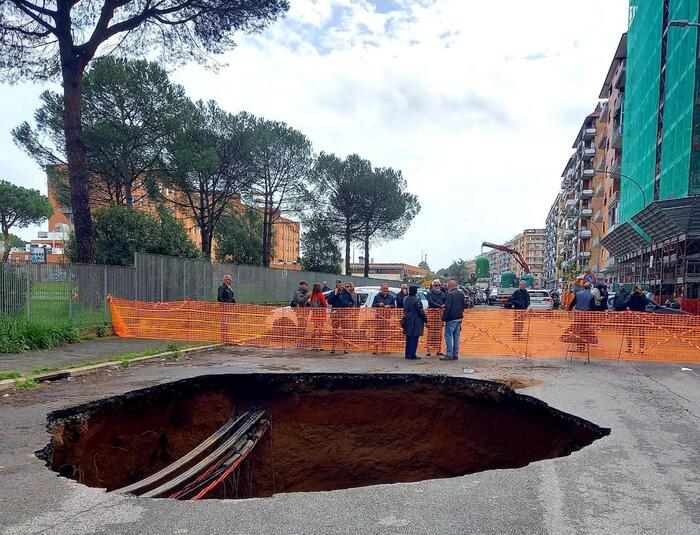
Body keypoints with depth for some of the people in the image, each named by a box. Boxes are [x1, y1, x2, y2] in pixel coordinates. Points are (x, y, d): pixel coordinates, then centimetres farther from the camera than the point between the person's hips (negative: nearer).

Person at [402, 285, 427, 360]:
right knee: (414, 338, -2)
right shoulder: (416, 299, -16)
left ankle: (407, 354, 21)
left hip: (407, 320, 7)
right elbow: (421, 311, -14)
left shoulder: (405, 298, 5)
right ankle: (412, 355, 0)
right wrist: (426, 320, -7)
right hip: (416, 321, -7)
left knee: (409, 338, 15)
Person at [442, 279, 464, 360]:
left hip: (451, 318, -8)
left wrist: (444, 317, -11)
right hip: (459, 318, 8)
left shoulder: (450, 294, -14)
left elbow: (447, 307, -18)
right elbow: (463, 306, 19)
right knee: (456, 336, 11)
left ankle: (449, 354, -6)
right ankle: (455, 354, 14)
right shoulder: (461, 293, 12)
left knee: (448, 335, -3)